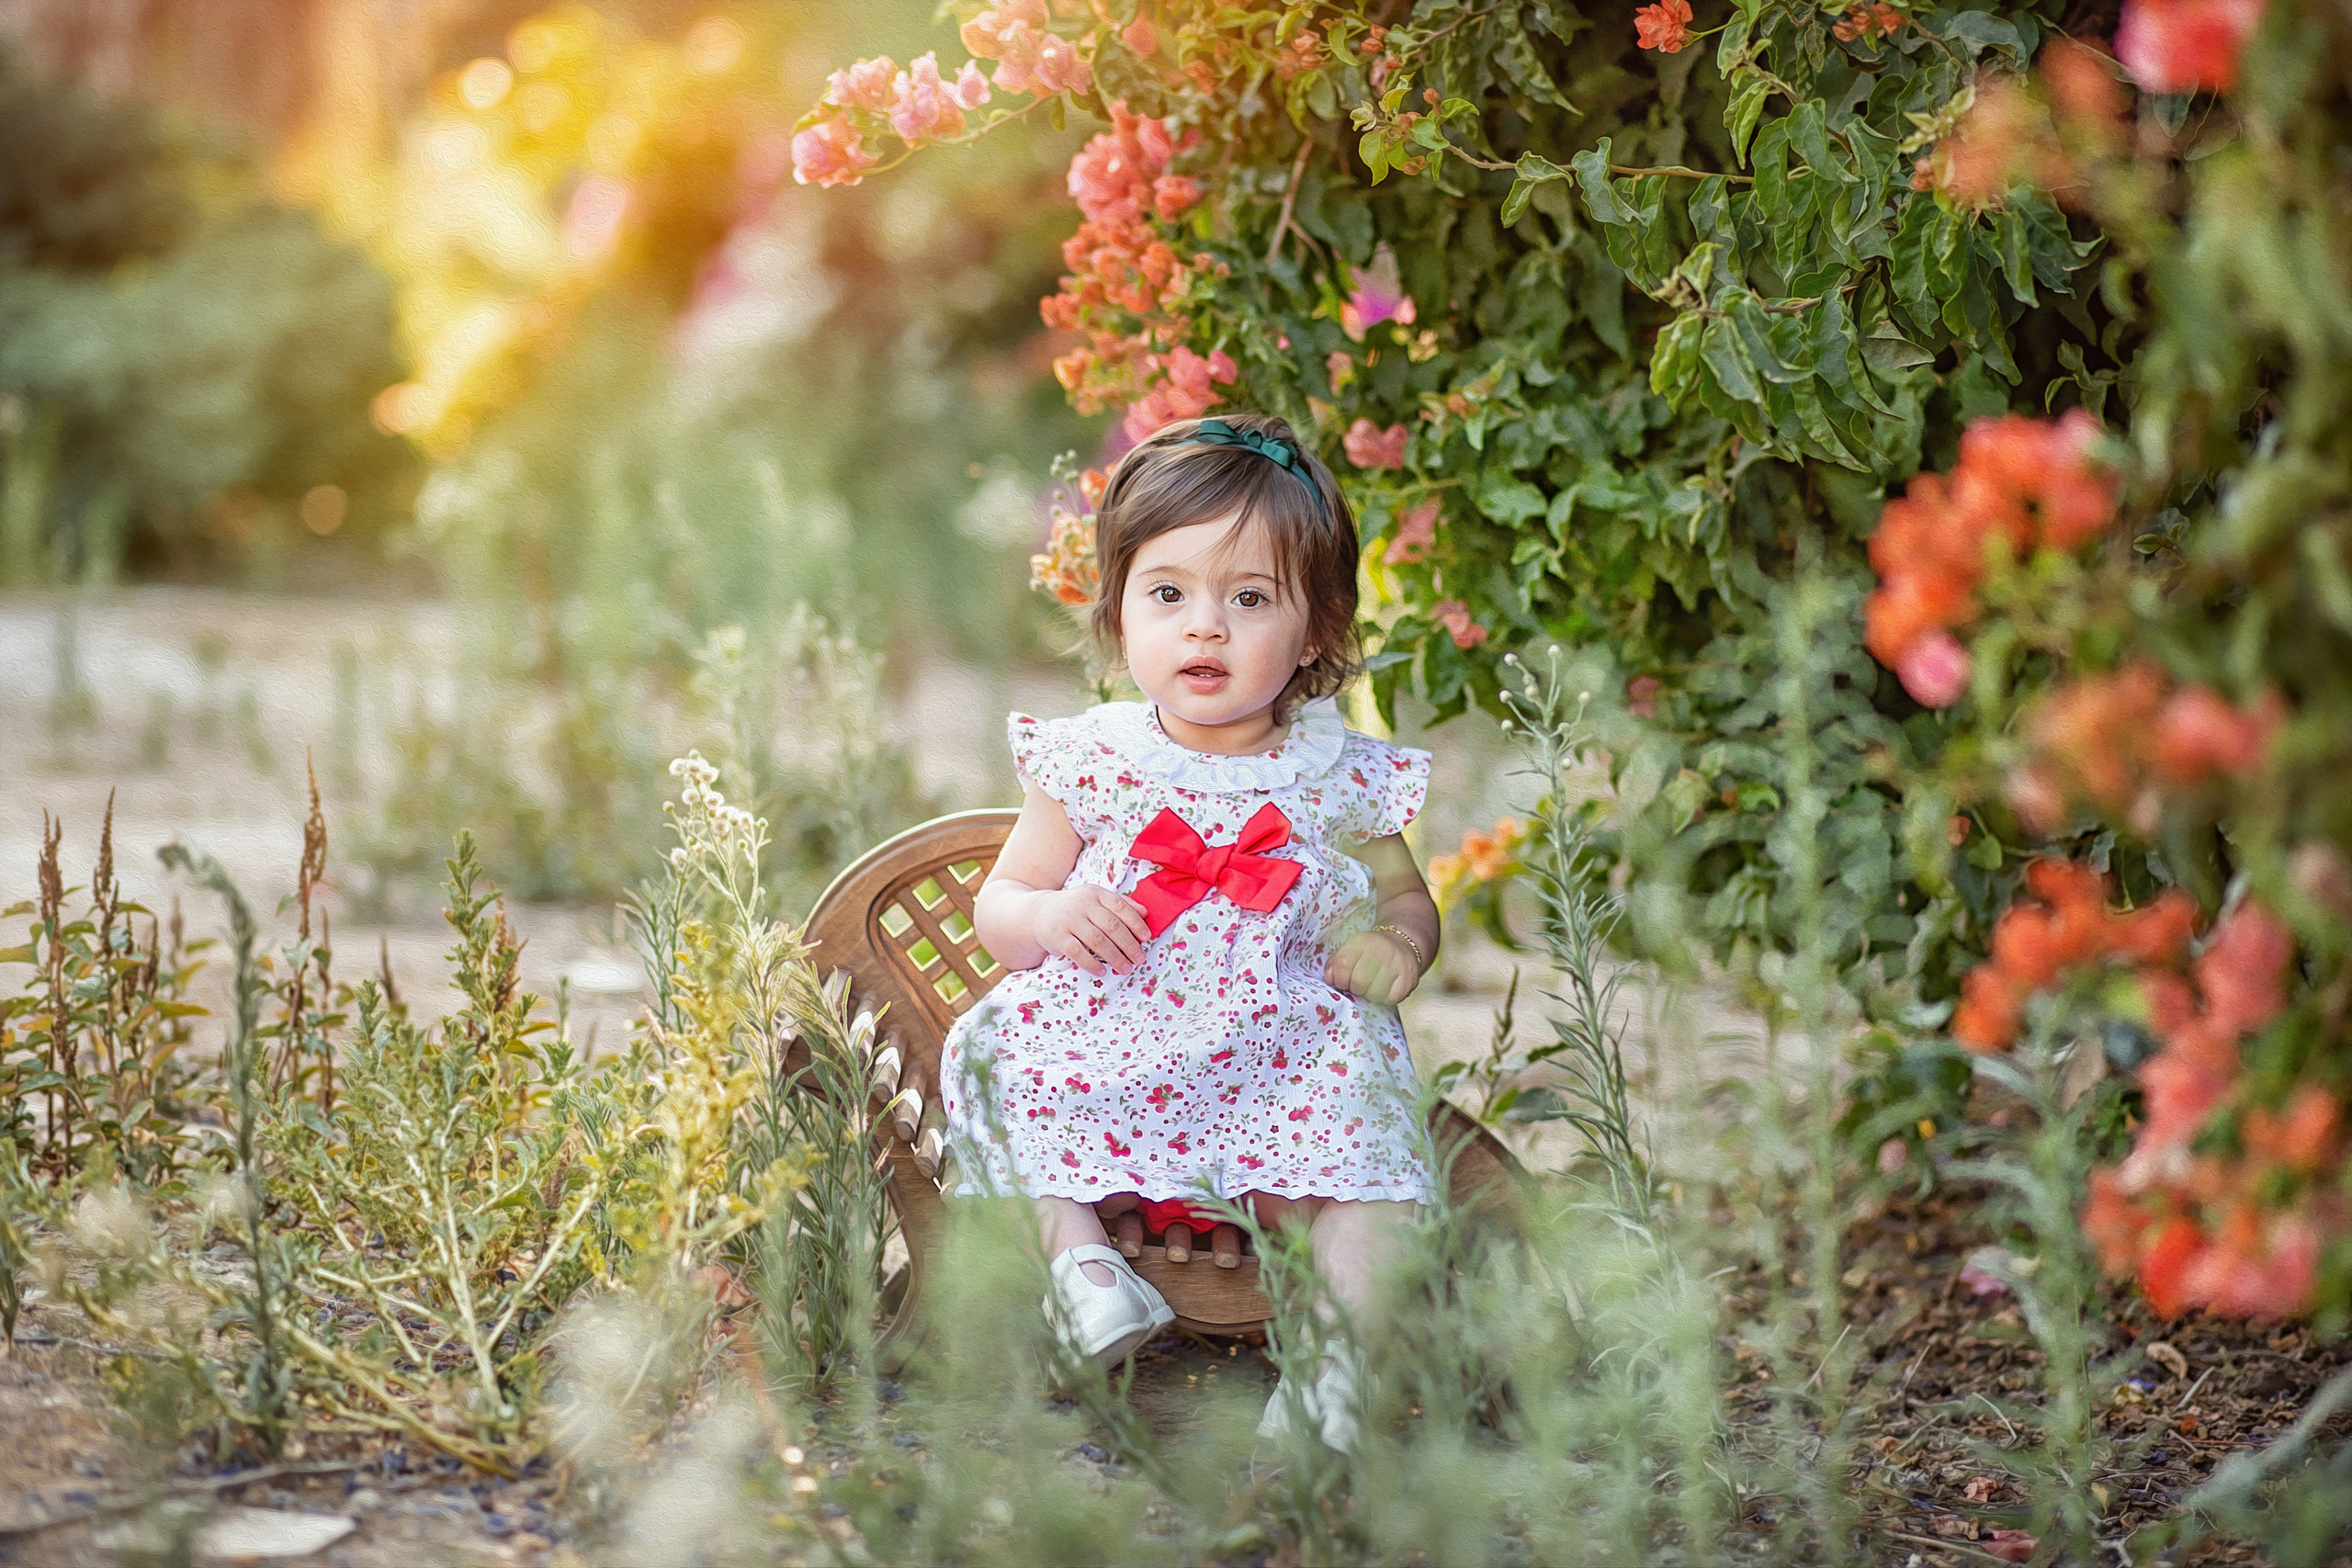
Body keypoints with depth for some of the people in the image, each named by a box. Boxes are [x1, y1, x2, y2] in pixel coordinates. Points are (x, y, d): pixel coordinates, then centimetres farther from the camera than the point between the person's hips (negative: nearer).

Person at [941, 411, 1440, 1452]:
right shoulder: (1089, 763, 4)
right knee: (990, 1050, -24)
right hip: (1107, 1058, 1)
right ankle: (1075, 1250, -24)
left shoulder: (1341, 780, 4)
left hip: (1283, 1069, -1)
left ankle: (1350, 1345, -29)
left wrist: (1397, 942, -6)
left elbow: (1407, 899, 18)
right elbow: (998, 909, 10)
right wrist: (1049, 914, -15)